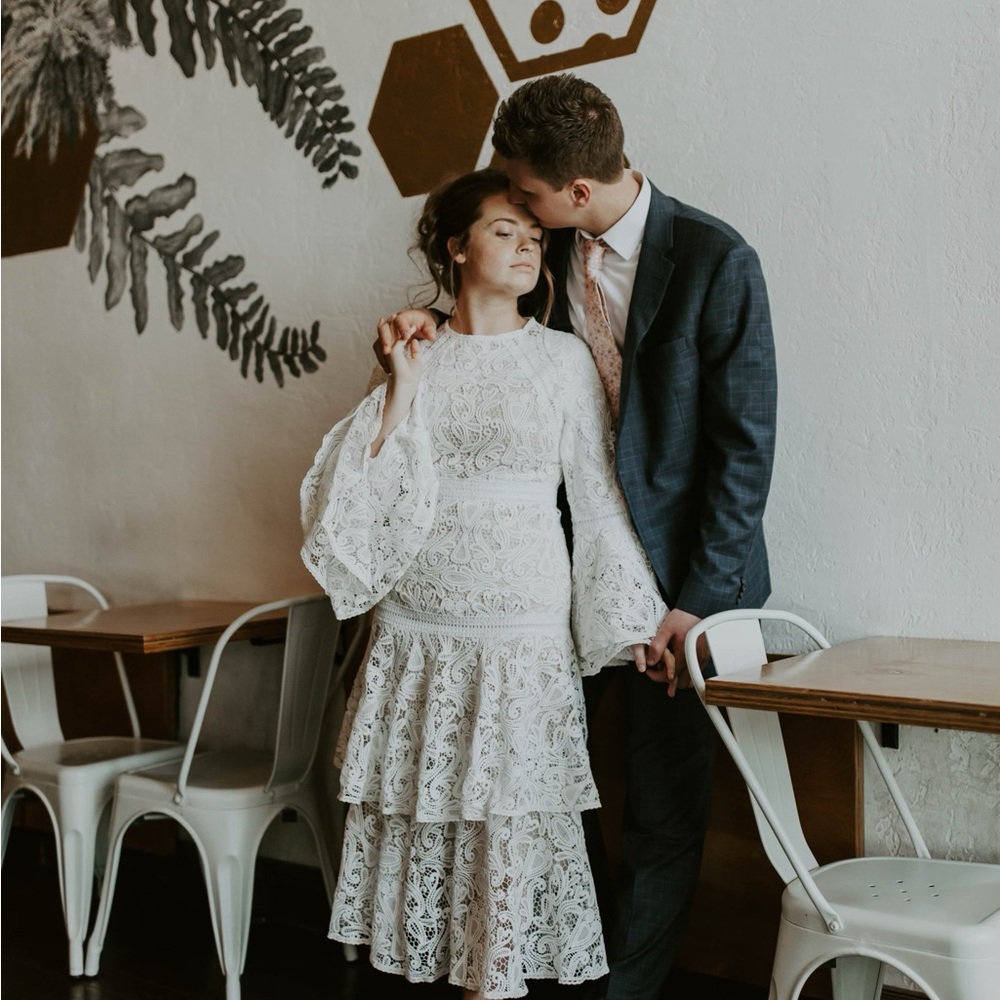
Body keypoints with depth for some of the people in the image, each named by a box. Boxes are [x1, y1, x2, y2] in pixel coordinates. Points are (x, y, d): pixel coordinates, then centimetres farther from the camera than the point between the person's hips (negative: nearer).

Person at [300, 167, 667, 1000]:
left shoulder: (562, 358, 2)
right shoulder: (415, 357, 7)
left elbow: (597, 495, 2)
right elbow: (371, 492, 2)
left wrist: (632, 620, 0)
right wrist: (400, 390, -6)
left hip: (522, 628, -2)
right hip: (417, 629, 3)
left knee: (510, 812, 1)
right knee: (421, 808, 9)